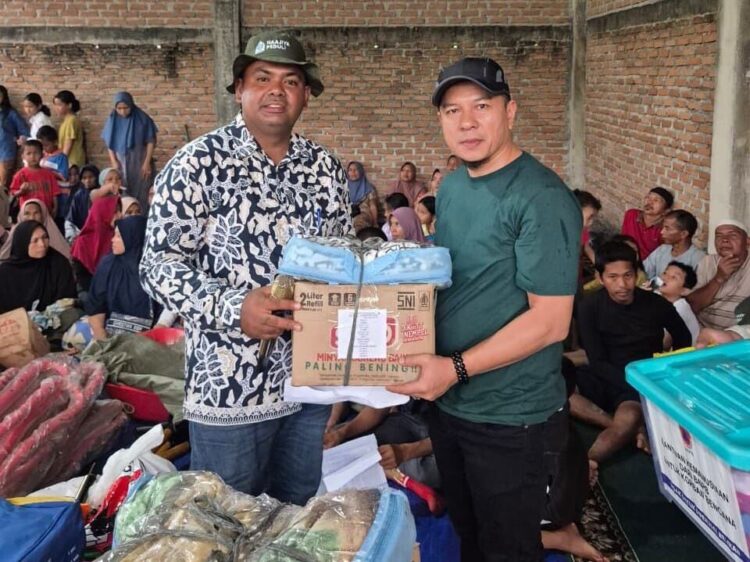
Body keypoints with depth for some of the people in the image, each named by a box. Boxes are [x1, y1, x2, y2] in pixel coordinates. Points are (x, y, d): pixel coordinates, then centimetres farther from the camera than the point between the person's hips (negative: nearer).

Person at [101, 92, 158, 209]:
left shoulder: (142, 119, -9)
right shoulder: (112, 120, -1)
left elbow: (151, 141, -6)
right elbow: (109, 143, 6)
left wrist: (147, 162, -11)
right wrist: (114, 161, -4)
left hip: (140, 163, -2)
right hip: (121, 163, 3)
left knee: (141, 194, -3)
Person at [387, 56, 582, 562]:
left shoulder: (541, 198, -20)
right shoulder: (452, 186, 6)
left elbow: (550, 321, -23)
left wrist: (456, 368, -26)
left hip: (508, 416, -7)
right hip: (447, 402, 7)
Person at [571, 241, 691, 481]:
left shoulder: (656, 305, -3)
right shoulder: (589, 307, -5)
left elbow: (683, 339, 16)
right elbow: (597, 361, -8)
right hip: (606, 377, 2)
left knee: (629, 418, -38)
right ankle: (634, 429, -28)